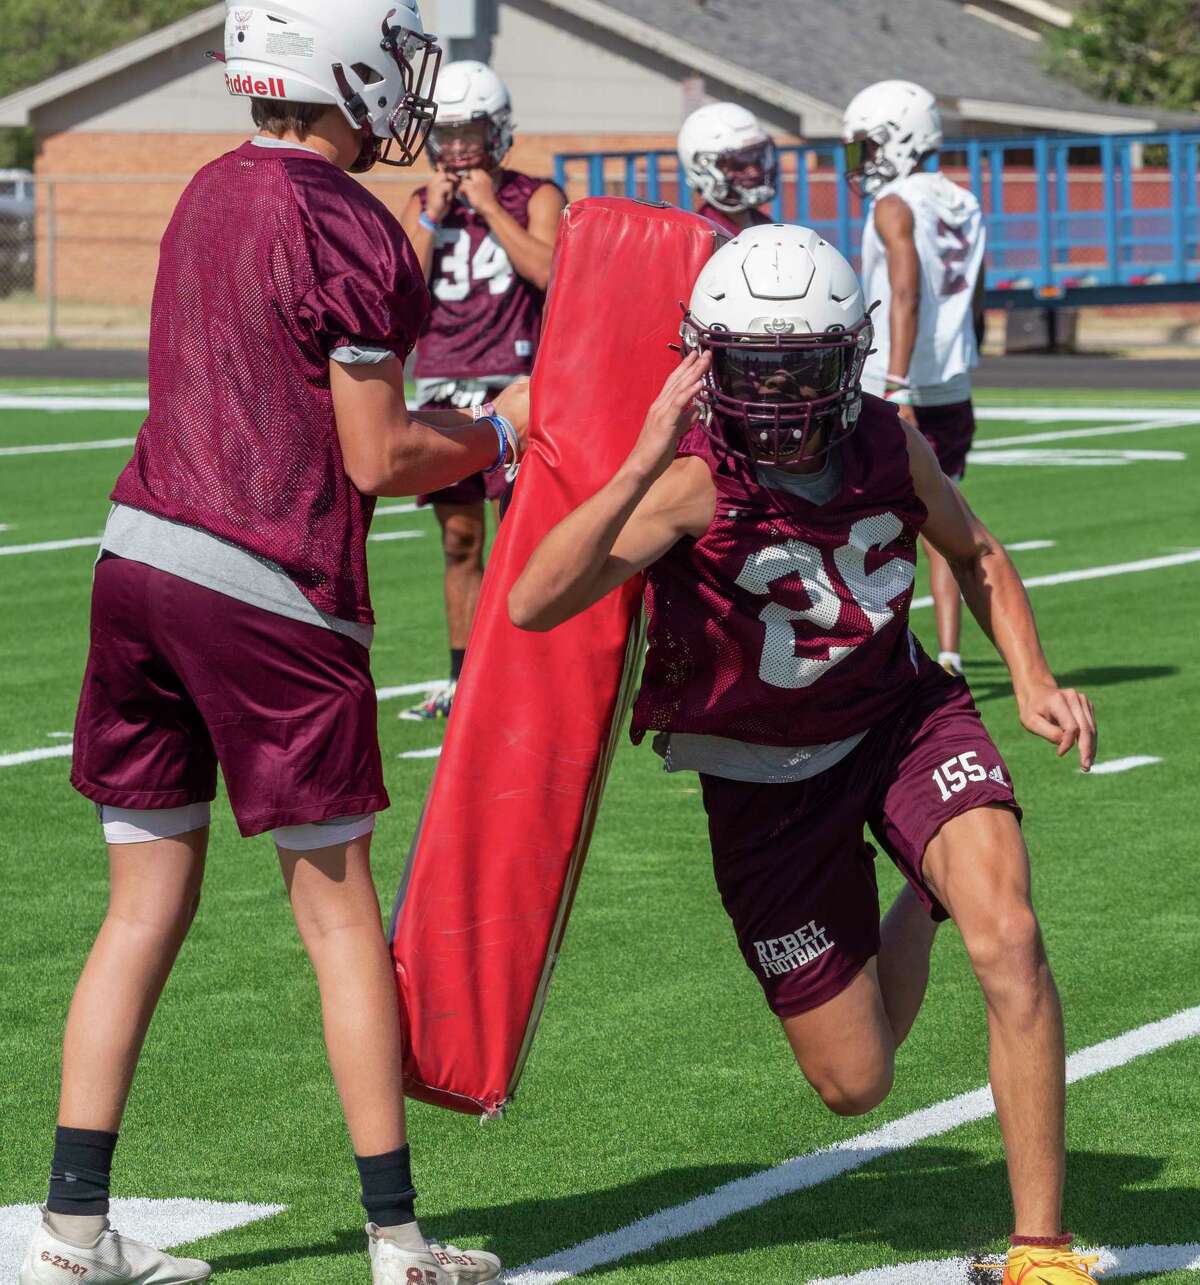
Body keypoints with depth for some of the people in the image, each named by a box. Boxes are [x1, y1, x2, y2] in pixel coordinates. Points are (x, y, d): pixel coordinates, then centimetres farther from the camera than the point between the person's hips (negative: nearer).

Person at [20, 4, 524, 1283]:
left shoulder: (208, 195, 13)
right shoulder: (352, 234, -11)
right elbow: (379, 460, -10)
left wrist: (447, 423, 18)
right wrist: (497, 434, 7)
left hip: (139, 554, 6)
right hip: (268, 590, -6)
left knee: (147, 904, 11)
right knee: (335, 902, 4)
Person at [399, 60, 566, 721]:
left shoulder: (534, 197, 1)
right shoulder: (422, 205, 11)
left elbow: (547, 271, -18)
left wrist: (489, 206, -12)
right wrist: (433, 218, -5)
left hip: (514, 388, -4)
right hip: (443, 389, 4)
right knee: (459, 542, 9)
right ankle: (463, 682, 15)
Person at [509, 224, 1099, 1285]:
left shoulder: (888, 447, -15)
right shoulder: (696, 481, -29)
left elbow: (972, 552, 8)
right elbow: (534, 605, -43)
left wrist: (1033, 680, -8)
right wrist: (643, 462, -52)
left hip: (903, 717, 2)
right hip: (769, 782, -2)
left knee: (1006, 938, -25)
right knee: (855, 1087, 7)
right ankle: (922, 900, 43)